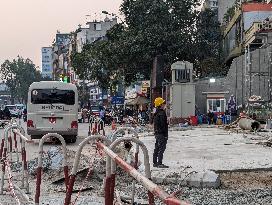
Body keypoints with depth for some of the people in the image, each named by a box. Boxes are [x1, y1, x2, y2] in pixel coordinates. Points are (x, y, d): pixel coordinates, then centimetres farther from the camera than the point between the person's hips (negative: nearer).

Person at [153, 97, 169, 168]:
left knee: (157, 148, 14)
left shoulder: (156, 113, 14)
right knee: (162, 148, -8)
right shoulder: (162, 113, -17)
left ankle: (155, 163, 20)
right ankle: (159, 163, -9)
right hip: (162, 134, -10)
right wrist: (166, 135, -17)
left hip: (157, 133, 10)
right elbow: (163, 125, -19)